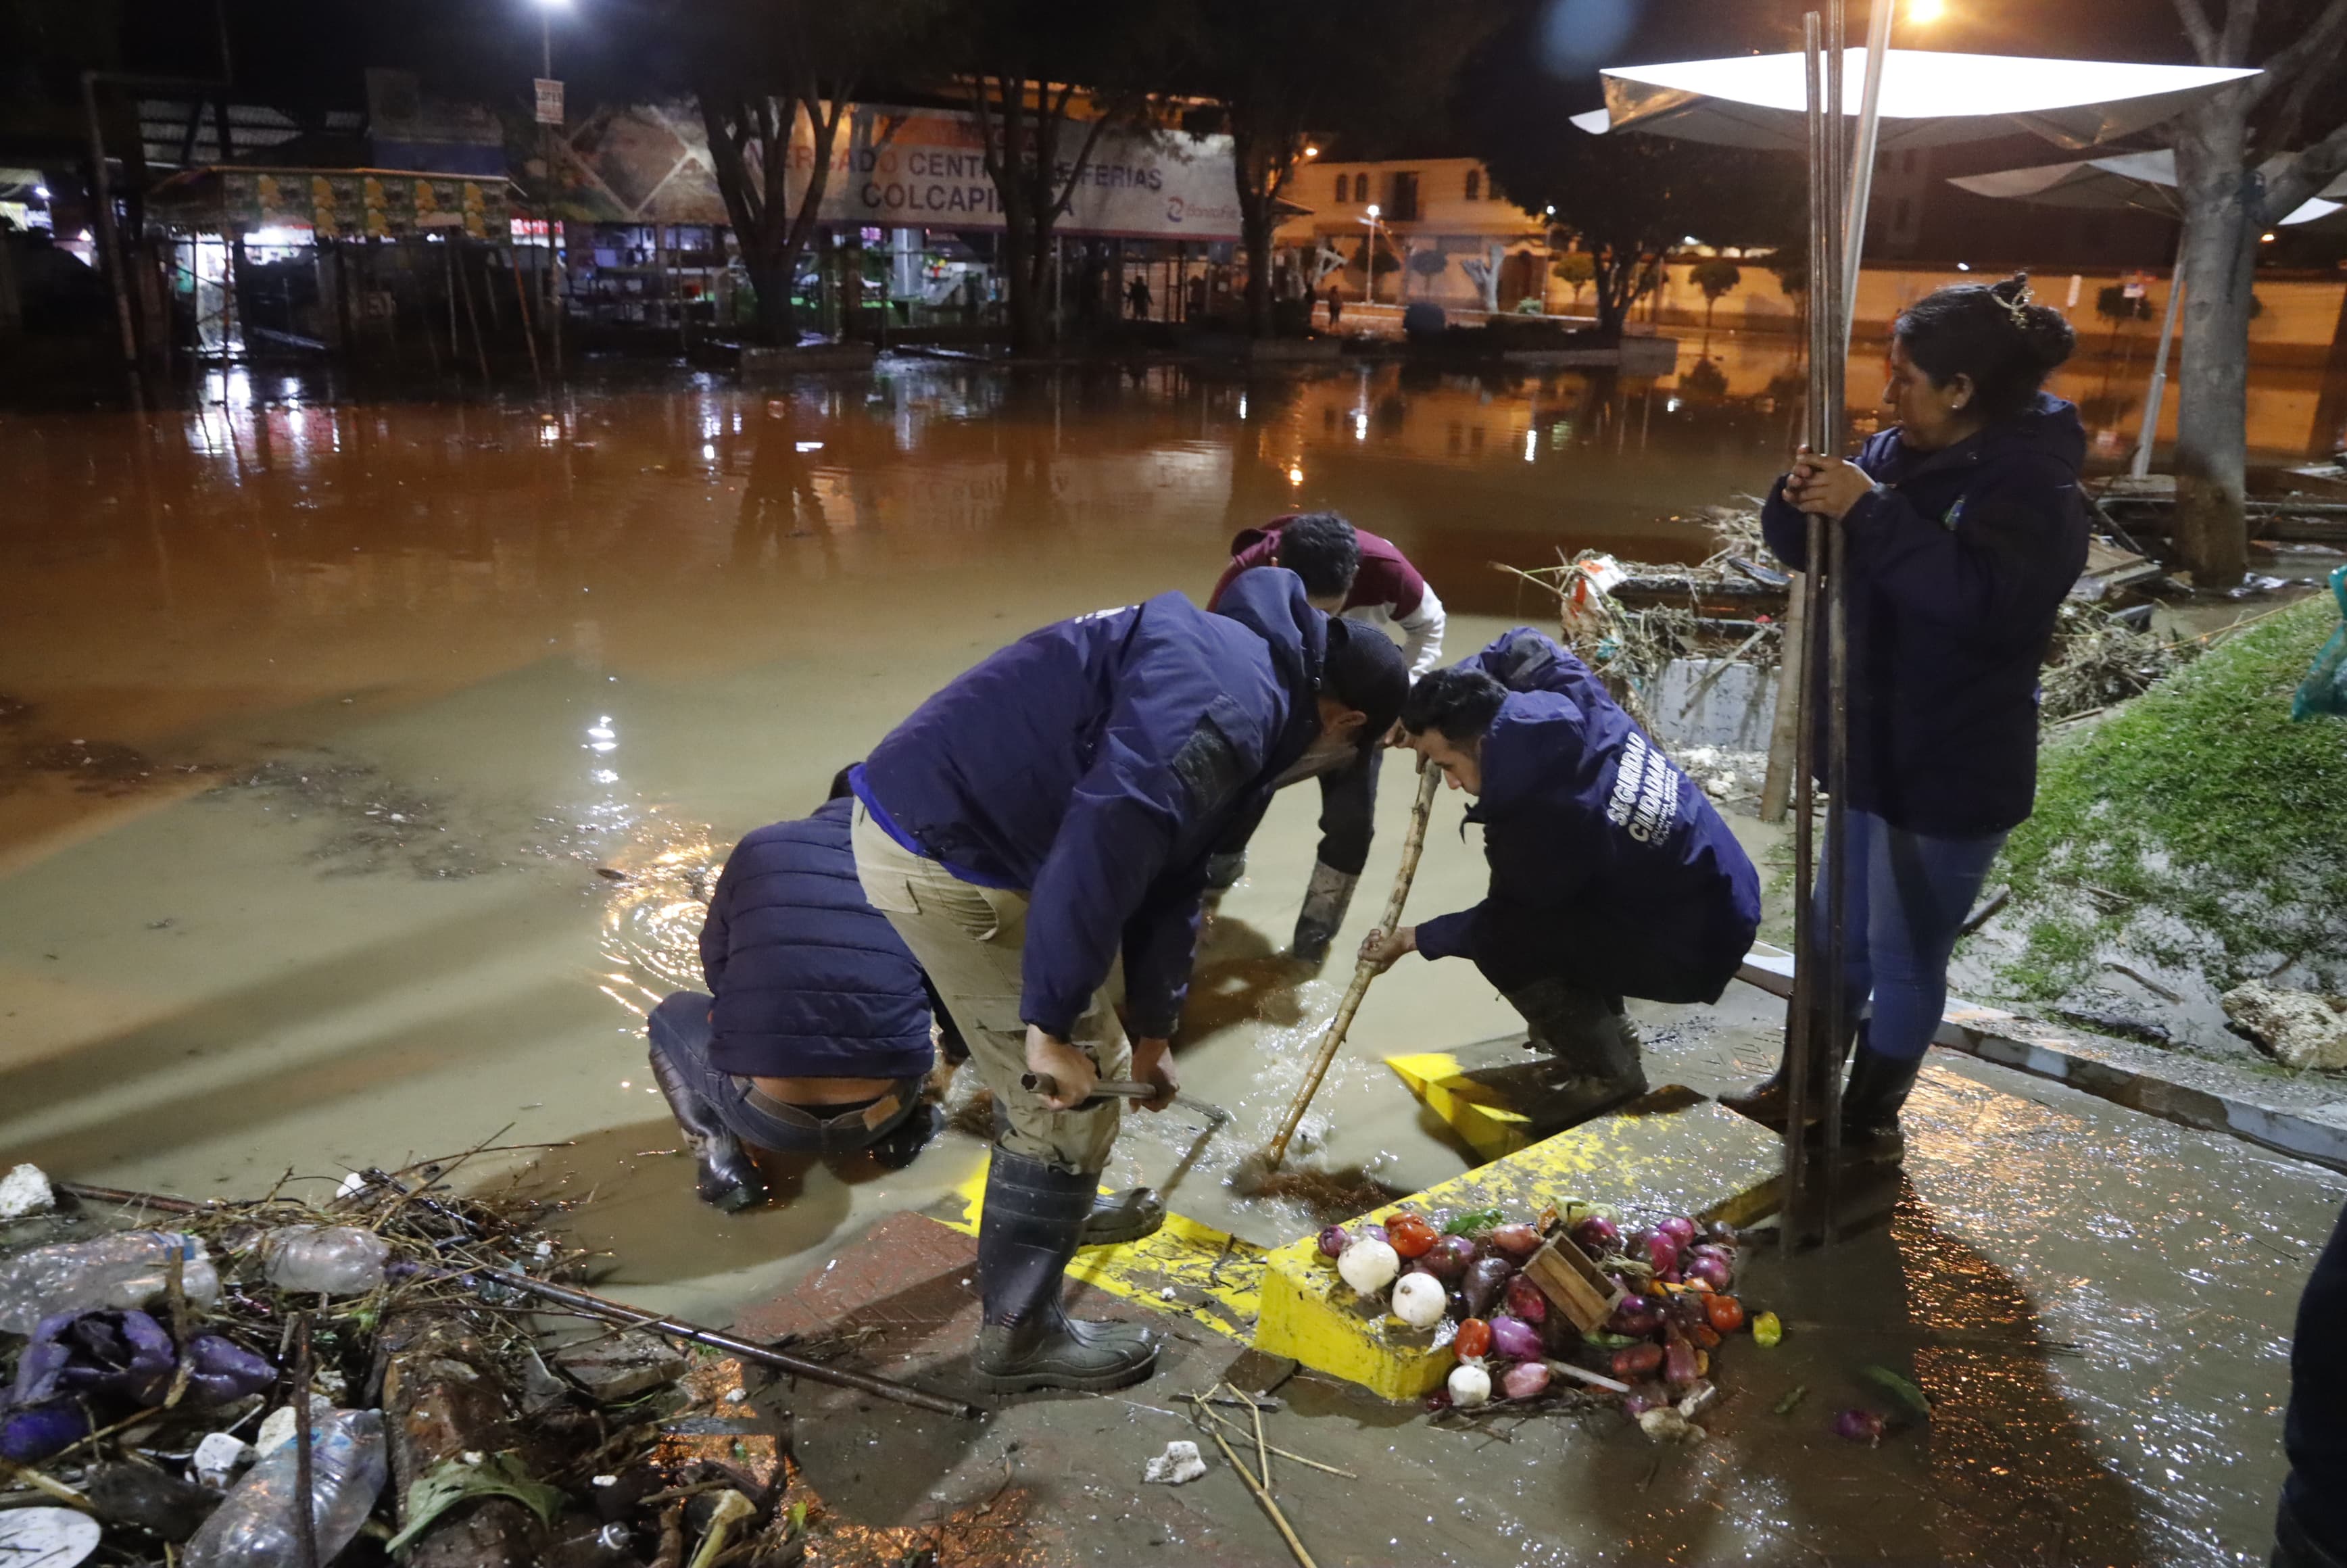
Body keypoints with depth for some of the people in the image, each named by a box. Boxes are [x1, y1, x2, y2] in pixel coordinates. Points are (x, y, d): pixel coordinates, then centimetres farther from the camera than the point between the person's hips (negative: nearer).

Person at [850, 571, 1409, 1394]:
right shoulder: (1227, 700, -19)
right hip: (939, 852, -10)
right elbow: (1102, 848, -31)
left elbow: (1170, 879, 21)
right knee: (1072, 1096, 0)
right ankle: (1020, 1334, 17)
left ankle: (1056, 1207, 50)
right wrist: (1052, 1024, -24)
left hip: (949, 824, 10)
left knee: (1085, 1057, 27)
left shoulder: (1243, 685, 16)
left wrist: (1150, 1034, 25)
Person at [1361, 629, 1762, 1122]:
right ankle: (1602, 1022, 28)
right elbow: (1523, 645, 12)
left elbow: (1498, 923, -13)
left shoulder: (1543, 824, -31)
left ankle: (1609, 1071, 1)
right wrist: (1445, 695, 3)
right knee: (1525, 901, 17)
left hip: (1692, 948, -9)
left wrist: (1414, 939, 0)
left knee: (1501, 943, -14)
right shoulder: (1573, 699, -12)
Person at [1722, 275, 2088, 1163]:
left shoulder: (2033, 486, -19)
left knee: (1904, 955, 8)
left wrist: (1870, 512, -34)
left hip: (1953, 775, -8)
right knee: (1837, 929, 21)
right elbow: (1806, 552, 6)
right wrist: (1801, 500, -16)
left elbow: (1979, 598, -34)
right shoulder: (1902, 453, 4)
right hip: (1871, 751, 8)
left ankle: (1869, 1121, 26)